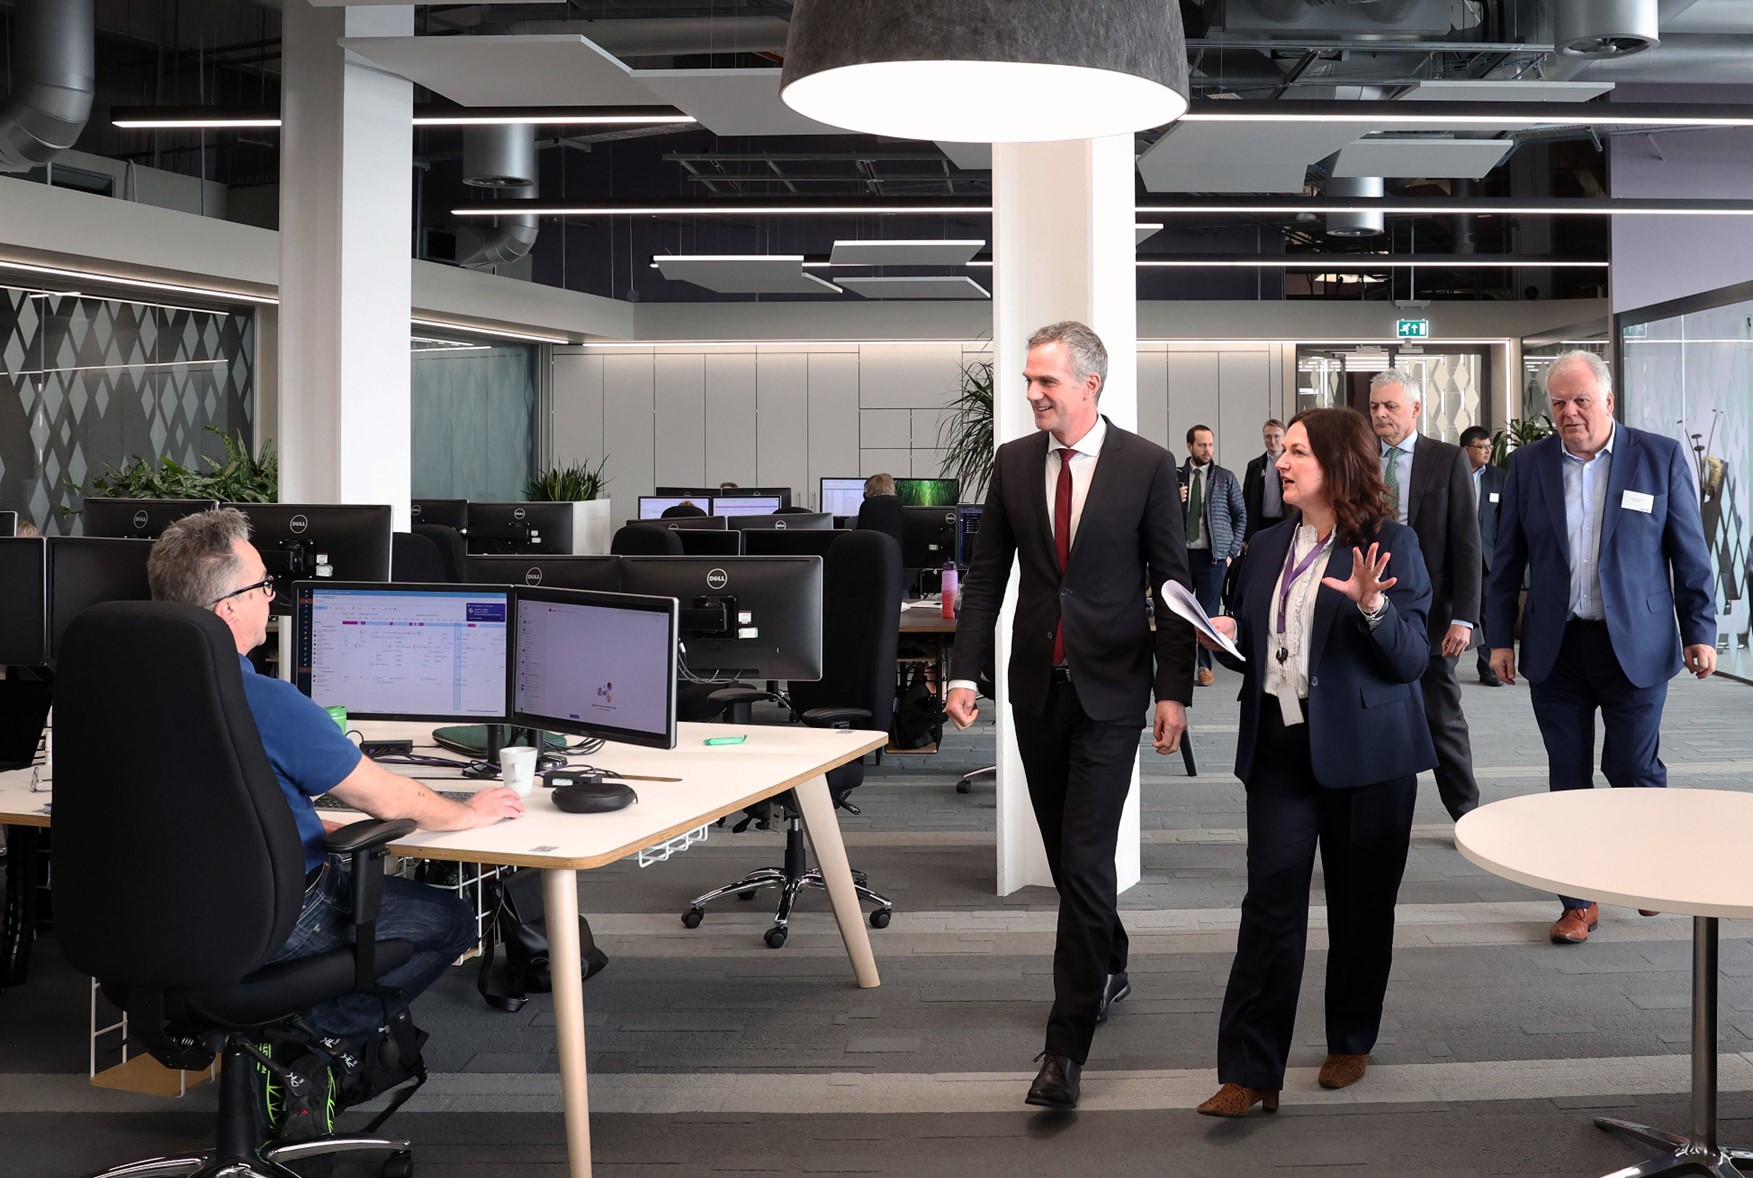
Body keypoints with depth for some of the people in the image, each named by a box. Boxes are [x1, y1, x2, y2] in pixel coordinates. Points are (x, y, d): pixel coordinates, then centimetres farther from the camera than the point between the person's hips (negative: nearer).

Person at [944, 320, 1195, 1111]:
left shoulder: (1146, 464, -6)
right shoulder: (1013, 461, 4)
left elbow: (1173, 581, -4)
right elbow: (986, 573, 6)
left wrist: (1174, 690, -7)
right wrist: (965, 673, -1)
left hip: (1110, 687, -4)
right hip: (1037, 683, 4)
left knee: (1086, 857, -9)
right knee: (1064, 851, 14)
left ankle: (1067, 1045, -4)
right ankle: (1108, 970, 38)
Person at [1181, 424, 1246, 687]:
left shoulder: (1226, 478, 4)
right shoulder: (1175, 477, 5)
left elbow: (1240, 515, 8)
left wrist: (1232, 551, 1)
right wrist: (1175, 501, -10)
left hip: (1213, 556, -1)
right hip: (1182, 554, 1)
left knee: (1208, 612, 1)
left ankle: (1205, 666, 12)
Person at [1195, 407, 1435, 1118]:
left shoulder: (1390, 545, -5)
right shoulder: (1268, 547, 11)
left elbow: (1412, 660, -9)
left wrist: (1372, 606, -26)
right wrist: (1228, 634, -2)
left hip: (1363, 752, -3)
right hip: (1280, 746, 3)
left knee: (1360, 904, 9)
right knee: (1271, 899, -5)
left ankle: (1351, 1043, 30)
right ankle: (1250, 1073, -4)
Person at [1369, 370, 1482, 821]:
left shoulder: (1448, 459, -2)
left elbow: (1466, 543, -5)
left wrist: (1464, 617, -11)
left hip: (1428, 611, -3)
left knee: (1443, 718, 6)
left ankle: (1466, 813, 19)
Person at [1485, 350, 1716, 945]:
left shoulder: (1661, 457, -1)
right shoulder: (1528, 463, 4)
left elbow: (1690, 554, 2)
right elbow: (1507, 561, 7)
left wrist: (1699, 632, -2)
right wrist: (1500, 638, 4)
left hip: (1635, 646, -2)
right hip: (1554, 649, 2)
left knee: (1633, 769, 4)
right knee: (1568, 779, 7)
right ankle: (1579, 902, 18)